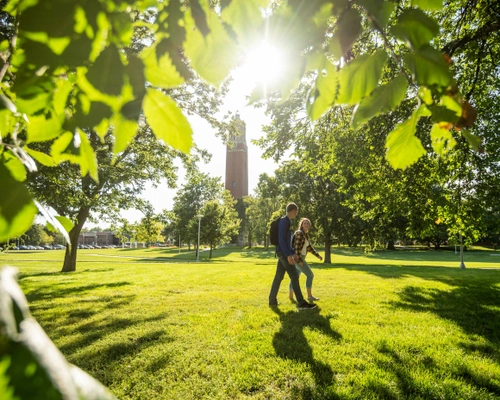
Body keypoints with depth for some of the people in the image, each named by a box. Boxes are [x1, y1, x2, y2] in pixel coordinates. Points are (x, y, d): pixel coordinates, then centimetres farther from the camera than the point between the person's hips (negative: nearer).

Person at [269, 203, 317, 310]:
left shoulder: (287, 222, 18)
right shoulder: (284, 221, -13)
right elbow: (281, 239, -20)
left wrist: (293, 253, 23)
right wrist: (288, 255, -23)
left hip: (284, 253, 10)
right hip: (283, 253, -10)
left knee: (279, 276, 9)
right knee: (294, 276, -8)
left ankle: (272, 300, 13)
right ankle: (301, 302, -6)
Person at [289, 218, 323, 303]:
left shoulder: (306, 235, 14)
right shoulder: (299, 233, -16)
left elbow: (309, 247, 21)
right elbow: (297, 247, -21)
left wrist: (318, 255, 17)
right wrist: (299, 260, -24)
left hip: (301, 258, 10)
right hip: (297, 258, -10)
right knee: (310, 275, -7)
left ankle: (291, 296, 20)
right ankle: (309, 296, 1)